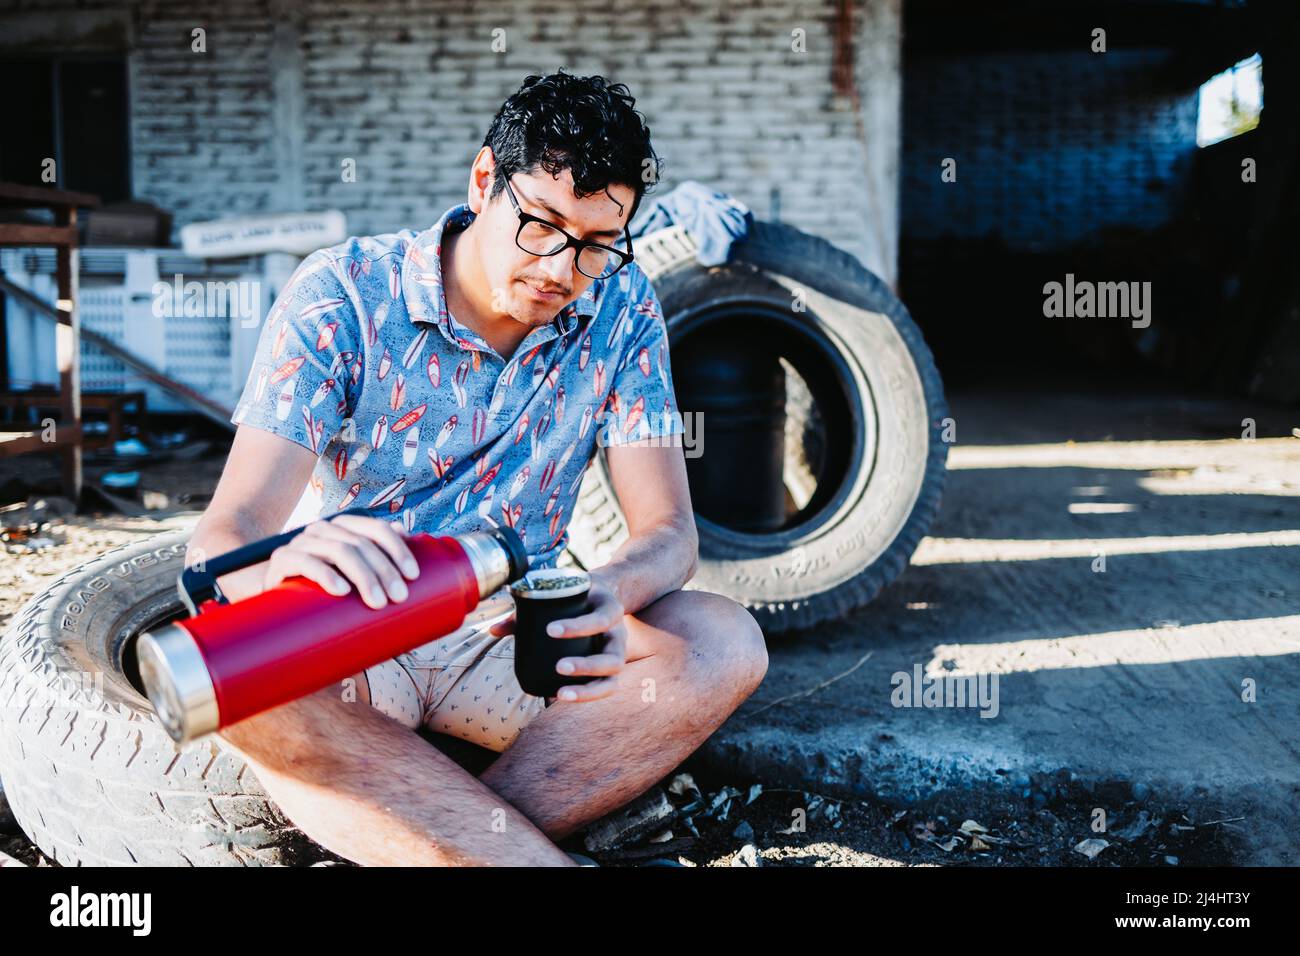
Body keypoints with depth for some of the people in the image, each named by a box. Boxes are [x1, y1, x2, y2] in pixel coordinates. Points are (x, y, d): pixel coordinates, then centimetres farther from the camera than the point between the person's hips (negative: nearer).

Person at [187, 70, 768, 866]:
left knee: (723, 642, -24)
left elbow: (667, 529, -8)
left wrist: (608, 595, -33)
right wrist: (283, 567, -45)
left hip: (510, 640, 2)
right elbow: (227, 537, -19)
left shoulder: (620, 308, -3)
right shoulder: (340, 298, -12)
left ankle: (389, 834, -28)